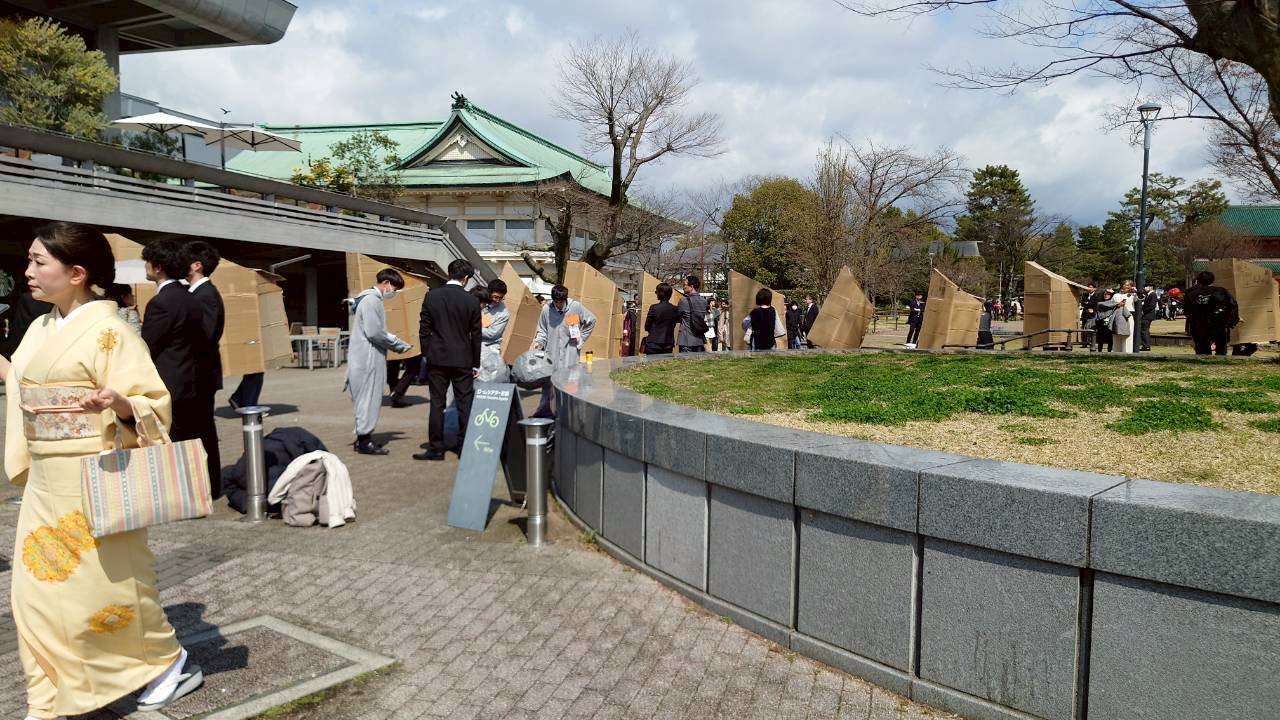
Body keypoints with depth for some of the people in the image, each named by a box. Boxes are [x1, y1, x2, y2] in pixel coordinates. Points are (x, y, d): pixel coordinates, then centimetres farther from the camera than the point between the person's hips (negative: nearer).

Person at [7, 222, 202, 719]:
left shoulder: (108, 329, -14)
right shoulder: (39, 331, 10)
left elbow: (154, 404, -18)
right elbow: (25, 400, 19)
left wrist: (117, 403, -38)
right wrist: (25, 466, 17)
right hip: (45, 483, 8)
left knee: (106, 585, 2)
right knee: (37, 591, 9)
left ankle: (173, 663, 22)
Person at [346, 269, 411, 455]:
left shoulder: (373, 299, 17)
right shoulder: (371, 300, -15)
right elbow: (374, 332, -21)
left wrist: (396, 342, 8)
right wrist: (398, 345, -11)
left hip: (369, 358, 10)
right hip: (367, 358, -10)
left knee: (369, 399, 15)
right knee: (369, 398, -4)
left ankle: (363, 437, 22)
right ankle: (364, 441, 2)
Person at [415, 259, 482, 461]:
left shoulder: (432, 296, -1)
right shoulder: (471, 301, -4)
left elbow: (424, 330, 0)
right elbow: (476, 335, 0)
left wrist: (427, 355, 10)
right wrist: (476, 364, 8)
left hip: (437, 359, 1)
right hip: (463, 360, -1)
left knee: (437, 404, 6)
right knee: (465, 404, 6)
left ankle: (436, 448, 8)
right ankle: (465, 447, 9)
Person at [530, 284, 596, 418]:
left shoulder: (576, 307, -5)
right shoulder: (546, 309, -1)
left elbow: (591, 321, 9)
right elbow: (542, 331, 10)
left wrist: (581, 339, 6)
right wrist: (537, 342, -8)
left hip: (569, 352, -2)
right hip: (551, 352, 2)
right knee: (547, 381, 5)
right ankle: (544, 409, 15)